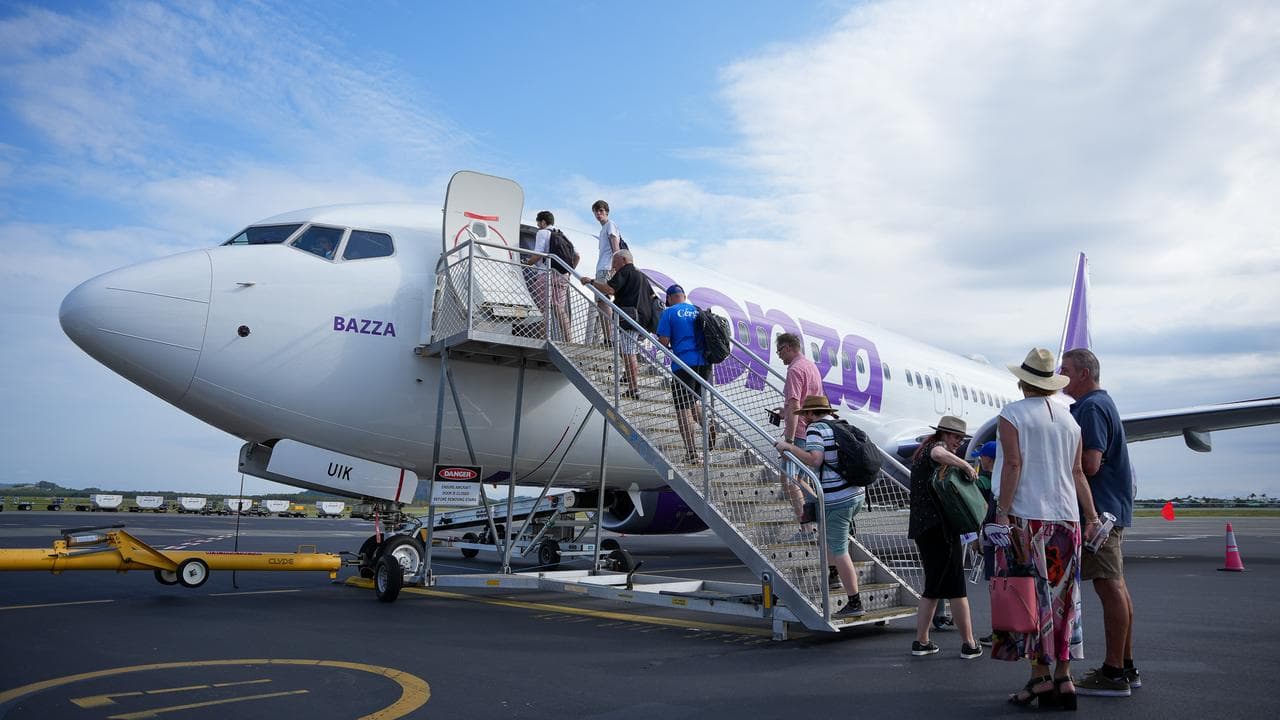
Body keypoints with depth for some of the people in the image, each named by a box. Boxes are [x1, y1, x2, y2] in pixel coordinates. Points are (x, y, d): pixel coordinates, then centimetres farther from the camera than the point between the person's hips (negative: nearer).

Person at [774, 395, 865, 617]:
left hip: (837, 500, -8)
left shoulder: (816, 429, -10)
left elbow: (815, 460, -24)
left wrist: (788, 446, -15)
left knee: (838, 551, 1)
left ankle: (854, 603, 5)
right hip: (857, 493, 8)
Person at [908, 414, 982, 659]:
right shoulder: (937, 447, -6)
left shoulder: (922, 452, 23)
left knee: (933, 586, 15)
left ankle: (921, 641, 15)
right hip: (939, 526, -9)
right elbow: (938, 455, -33)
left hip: (921, 527, 9)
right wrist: (966, 465, -27)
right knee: (956, 588, -1)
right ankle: (969, 644, 6)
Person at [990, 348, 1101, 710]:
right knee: (1061, 600, 10)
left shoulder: (1012, 415, -5)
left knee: (1031, 598, -2)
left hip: (1026, 517, -6)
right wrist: (1091, 514, 9)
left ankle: (1040, 676, -1)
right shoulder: (1069, 419, 12)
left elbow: (1013, 464, -13)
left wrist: (1002, 512, -13)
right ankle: (1063, 677, 13)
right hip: (1066, 518, 6)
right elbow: (1077, 472, 9)